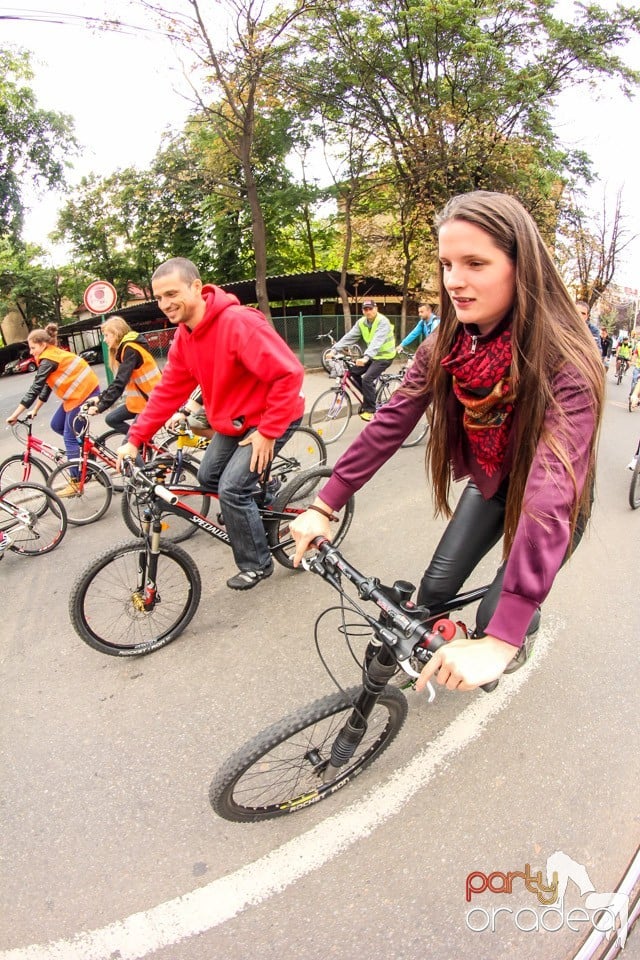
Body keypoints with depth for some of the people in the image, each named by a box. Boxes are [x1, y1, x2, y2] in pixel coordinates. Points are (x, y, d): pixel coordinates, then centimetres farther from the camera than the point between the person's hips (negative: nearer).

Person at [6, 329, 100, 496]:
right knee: (56, 425, 15)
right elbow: (46, 385, 17)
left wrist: (15, 415, -15)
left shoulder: (48, 360, -15)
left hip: (84, 394, -10)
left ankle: (75, 483, 3)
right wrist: (34, 411, 15)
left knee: (70, 437, -4)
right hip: (77, 393, 10)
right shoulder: (54, 355, 14)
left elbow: (34, 389, -18)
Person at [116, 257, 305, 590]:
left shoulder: (239, 323, -28)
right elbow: (168, 390, 2)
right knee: (208, 476, 12)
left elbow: (288, 373, -30)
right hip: (231, 419, 9)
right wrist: (135, 438, -4)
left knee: (232, 489, -13)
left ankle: (256, 564, 9)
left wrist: (267, 432, -25)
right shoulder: (184, 336, -2)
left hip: (270, 418, -8)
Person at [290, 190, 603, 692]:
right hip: (490, 486, 4)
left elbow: (552, 494, -44)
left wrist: (500, 640, -50)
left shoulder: (566, 364, -35)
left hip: (554, 500, -4)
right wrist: (323, 507, -29)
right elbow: (388, 425, -20)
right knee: (436, 588, -3)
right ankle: (423, 655, 31)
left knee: (495, 615, -2)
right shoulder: (443, 348, -18)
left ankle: (521, 639, 36)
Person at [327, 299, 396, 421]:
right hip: (371, 355, 7)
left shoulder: (383, 321, -24)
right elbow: (349, 337, -9)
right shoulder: (361, 322, -2)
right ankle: (369, 394, 16)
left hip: (384, 356, -7)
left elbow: (377, 341, -38)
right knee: (353, 371, -2)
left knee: (367, 379, -20)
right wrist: (335, 349, -22)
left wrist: (366, 357, -52)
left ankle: (370, 409, -4)